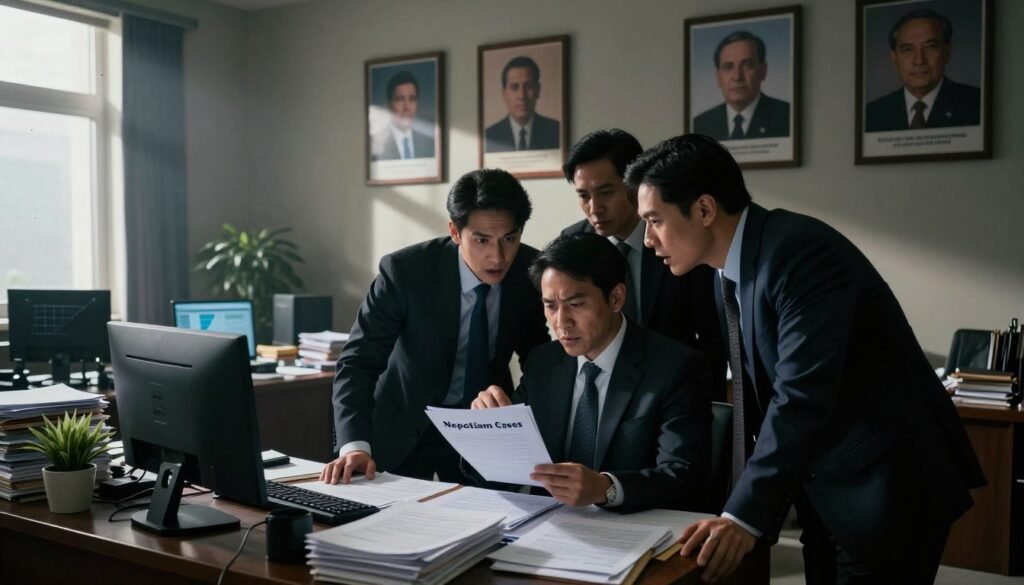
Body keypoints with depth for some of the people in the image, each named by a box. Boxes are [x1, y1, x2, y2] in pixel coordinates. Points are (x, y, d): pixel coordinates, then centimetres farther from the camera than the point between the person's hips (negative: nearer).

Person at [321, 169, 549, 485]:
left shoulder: (531, 272, -13)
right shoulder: (405, 270, -23)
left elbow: (537, 357, 4)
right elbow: (359, 361, -21)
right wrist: (355, 444, -34)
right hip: (408, 426, -2)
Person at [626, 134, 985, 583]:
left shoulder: (799, 251, -23)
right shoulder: (735, 274, 5)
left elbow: (803, 394, -30)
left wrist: (745, 515, -33)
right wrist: (743, 504, 5)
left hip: (886, 483, -8)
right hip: (825, 492, 8)